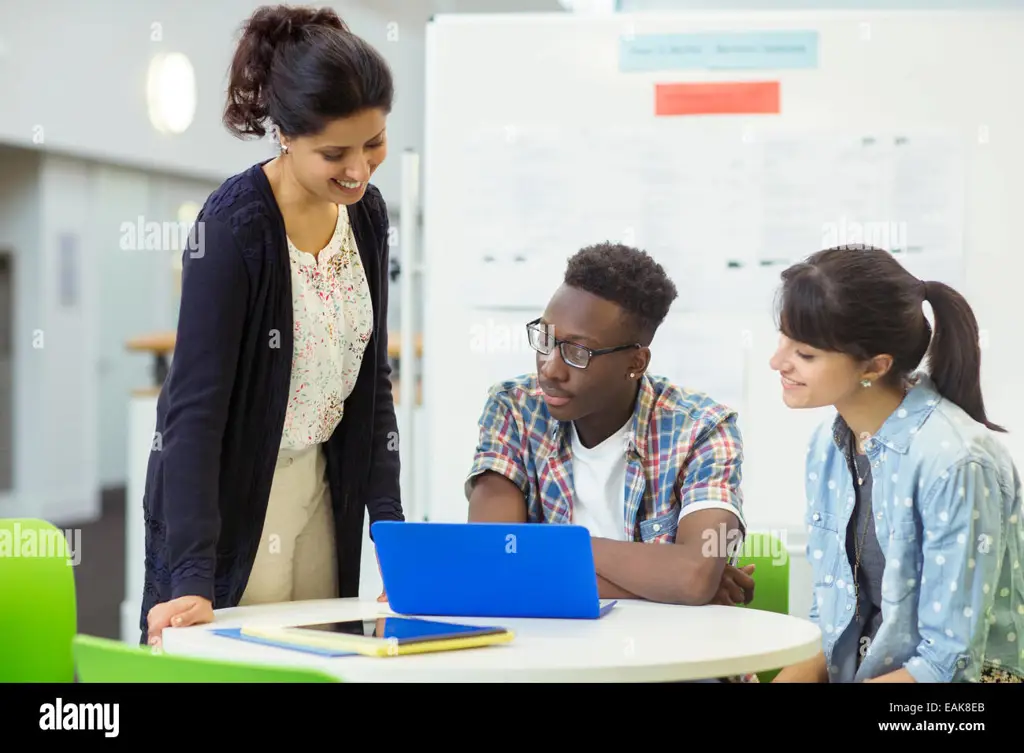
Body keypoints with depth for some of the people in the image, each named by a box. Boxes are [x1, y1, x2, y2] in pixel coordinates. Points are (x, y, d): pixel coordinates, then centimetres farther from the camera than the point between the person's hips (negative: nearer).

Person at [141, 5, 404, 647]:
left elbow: (372, 376, 7)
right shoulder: (233, 226, -20)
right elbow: (195, 402, -23)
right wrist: (192, 579, -28)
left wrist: (391, 522, 0)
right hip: (226, 502, -6)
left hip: (320, 492, 6)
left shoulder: (367, 214, 0)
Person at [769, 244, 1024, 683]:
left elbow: (947, 665, -18)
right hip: (848, 671, 6)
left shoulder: (955, 463, -20)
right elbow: (830, 614, 11)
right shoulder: (828, 447, 3)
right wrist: (801, 673, -9)